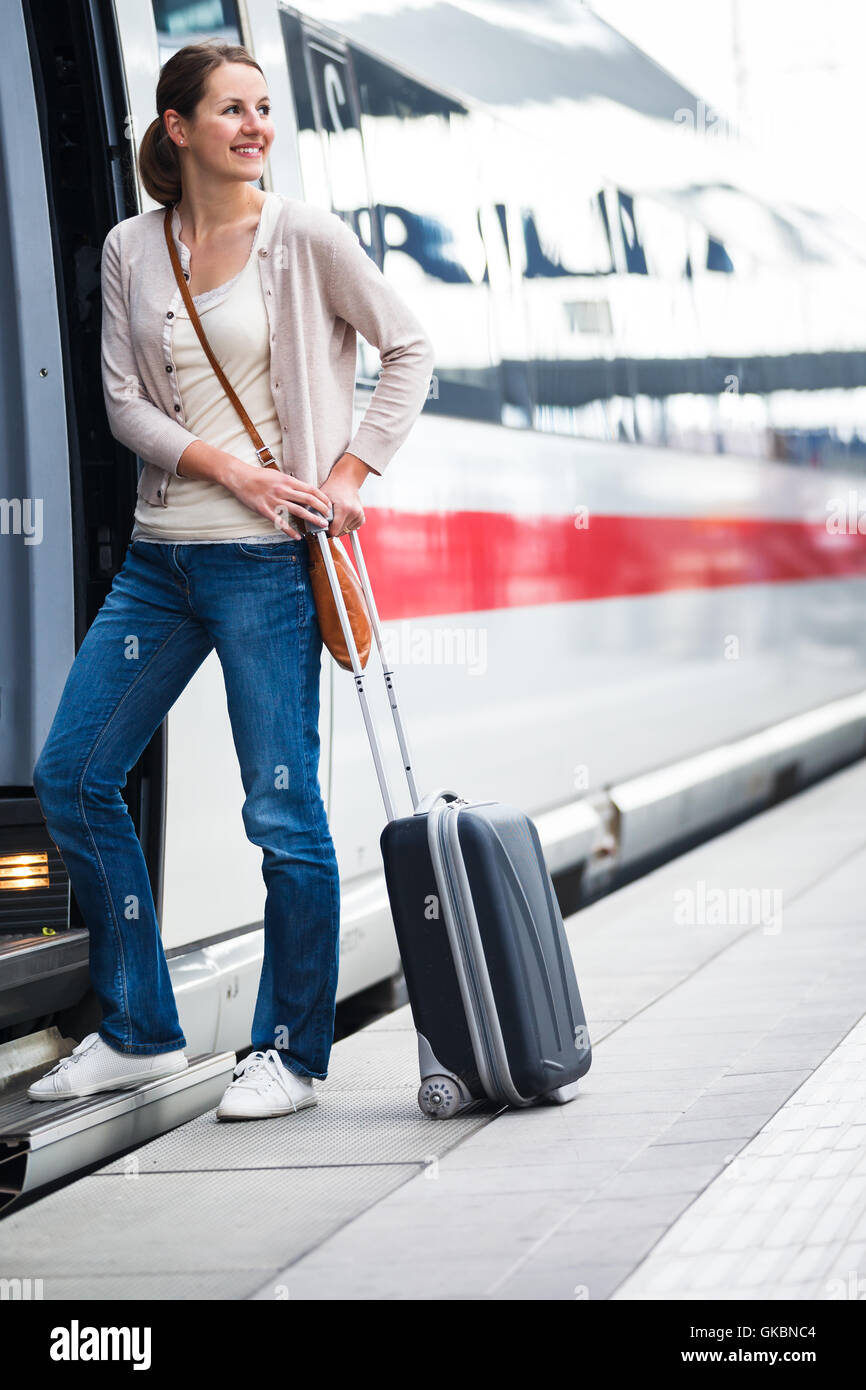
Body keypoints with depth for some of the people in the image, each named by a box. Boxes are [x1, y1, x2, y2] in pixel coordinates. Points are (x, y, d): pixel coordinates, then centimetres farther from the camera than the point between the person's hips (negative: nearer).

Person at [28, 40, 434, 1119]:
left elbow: (409, 351, 4)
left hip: (266, 558, -5)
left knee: (283, 807, -4)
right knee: (69, 775, 4)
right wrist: (228, 467, -12)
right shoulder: (131, 251, 7)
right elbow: (124, 401, 3)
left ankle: (291, 1052, 11)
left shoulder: (305, 238, -3)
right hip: (160, 553, 5)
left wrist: (350, 474, -5)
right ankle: (139, 1031, 17)